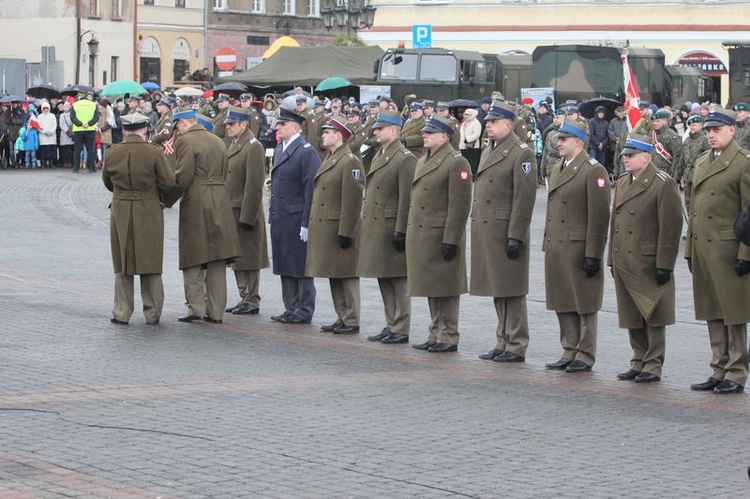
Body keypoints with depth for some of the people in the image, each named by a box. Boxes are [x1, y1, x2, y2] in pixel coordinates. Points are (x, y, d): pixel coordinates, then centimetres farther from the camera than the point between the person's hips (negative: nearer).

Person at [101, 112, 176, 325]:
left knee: (122, 262, 11)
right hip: (149, 212, -2)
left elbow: (107, 181, 8)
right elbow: (169, 182, -9)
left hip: (120, 212, 2)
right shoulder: (153, 153, -11)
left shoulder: (112, 153, -3)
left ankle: (122, 313, 11)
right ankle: (152, 313, 11)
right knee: (150, 262, 8)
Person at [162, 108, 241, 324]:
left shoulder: (185, 141, -9)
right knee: (217, 262, 9)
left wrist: (167, 200, -3)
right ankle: (216, 311, 11)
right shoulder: (218, 142, 15)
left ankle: (196, 308, -1)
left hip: (195, 204, -7)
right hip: (219, 205, 7)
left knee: (193, 261, 2)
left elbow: (182, 177, -14)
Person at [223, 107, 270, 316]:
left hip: (246, 212, -9)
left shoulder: (253, 147, -15)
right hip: (232, 211, 9)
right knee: (237, 258, 13)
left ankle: (252, 301, 5)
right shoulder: (234, 145, 14)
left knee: (248, 258, -2)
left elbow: (254, 184, -19)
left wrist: (247, 217, -20)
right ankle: (244, 297, 21)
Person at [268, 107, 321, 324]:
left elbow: (311, 189, -15)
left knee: (301, 267, -1)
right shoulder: (280, 150, 15)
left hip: (296, 219, -8)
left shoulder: (306, 152, -11)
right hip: (280, 219, 8)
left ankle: (304, 311, 5)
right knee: (284, 267, 12)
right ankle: (291, 309, 19)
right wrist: (272, 213, 15)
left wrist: (306, 223, -18)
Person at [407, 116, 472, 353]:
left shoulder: (456, 162, -11)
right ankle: (436, 335, 20)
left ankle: (449, 337, 3)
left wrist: (450, 241, -20)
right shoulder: (423, 161, 17)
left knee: (445, 289, -3)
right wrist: (410, 233, 19)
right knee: (431, 288, 13)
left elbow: (460, 205, -16)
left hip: (441, 235, -9)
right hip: (421, 235, 9)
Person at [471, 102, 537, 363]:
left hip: (506, 232, -8)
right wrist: (476, 229, 17)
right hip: (486, 232, 8)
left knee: (511, 292, -3)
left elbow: (524, 198, -15)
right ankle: (503, 342, 20)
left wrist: (515, 236, -19)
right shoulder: (487, 152, 17)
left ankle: (516, 347, 2)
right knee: (497, 291, 13)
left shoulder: (521, 153, -10)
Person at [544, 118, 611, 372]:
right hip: (556, 248, 8)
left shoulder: (593, 171, -10)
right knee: (562, 304, 12)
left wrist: (593, 254, -18)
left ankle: (585, 356, 7)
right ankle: (569, 352, 20)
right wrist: (547, 245, 17)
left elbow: (599, 216, -14)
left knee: (584, 304, 0)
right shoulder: (557, 170, 17)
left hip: (579, 249, -8)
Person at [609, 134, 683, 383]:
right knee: (632, 317, 12)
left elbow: (671, 227, -13)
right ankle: (639, 362, 22)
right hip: (624, 264, 7)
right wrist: (612, 259, 16)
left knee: (653, 317, 1)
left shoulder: (663, 184, -10)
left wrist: (664, 264, -16)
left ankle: (653, 366, 7)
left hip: (649, 264, -7)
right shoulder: (622, 182, 14)